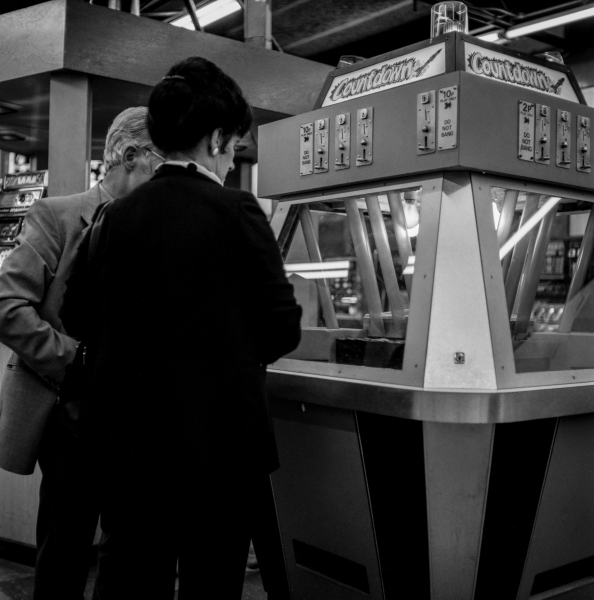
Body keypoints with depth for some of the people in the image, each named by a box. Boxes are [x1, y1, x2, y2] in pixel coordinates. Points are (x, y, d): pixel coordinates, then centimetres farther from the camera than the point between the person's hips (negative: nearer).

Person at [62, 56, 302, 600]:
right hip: (215, 437, -5)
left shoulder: (117, 215, 1)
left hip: (126, 437, 5)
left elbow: (80, 315, 6)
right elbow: (282, 329, -11)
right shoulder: (235, 211, -12)